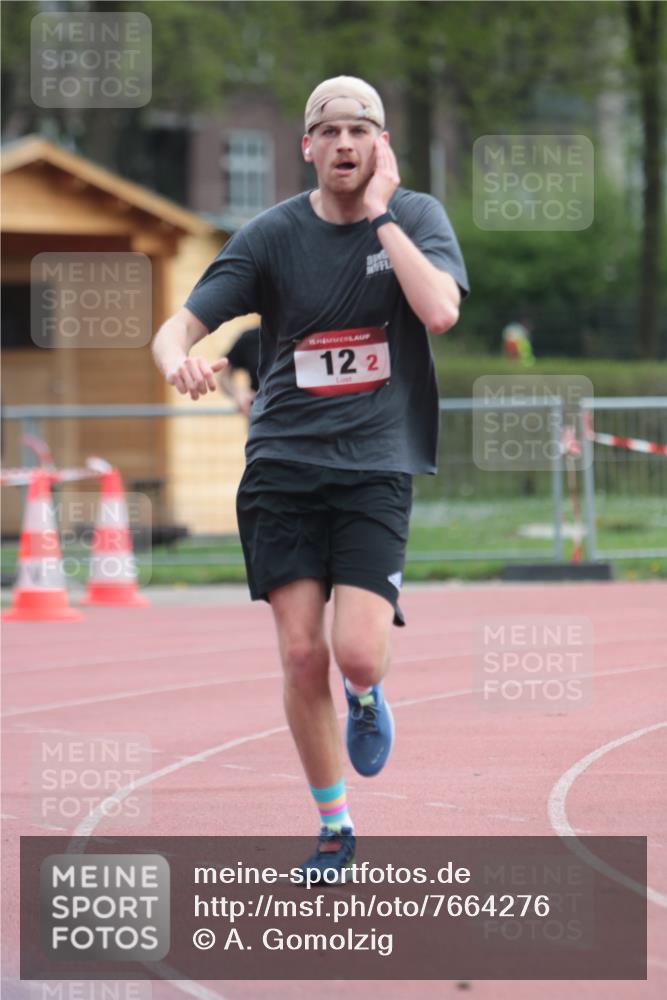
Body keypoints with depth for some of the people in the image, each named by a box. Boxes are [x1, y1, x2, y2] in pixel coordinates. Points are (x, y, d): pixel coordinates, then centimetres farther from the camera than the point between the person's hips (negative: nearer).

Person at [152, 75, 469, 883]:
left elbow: (440, 310, -18)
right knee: (301, 654, -3)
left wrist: (379, 212, -14)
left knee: (357, 654, -16)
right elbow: (178, 326, -4)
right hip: (283, 461, 1)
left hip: (376, 466, -1)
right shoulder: (273, 235, 1)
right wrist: (179, 357, -28)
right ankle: (334, 826, 15)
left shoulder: (417, 217, 1)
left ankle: (366, 696, 23)